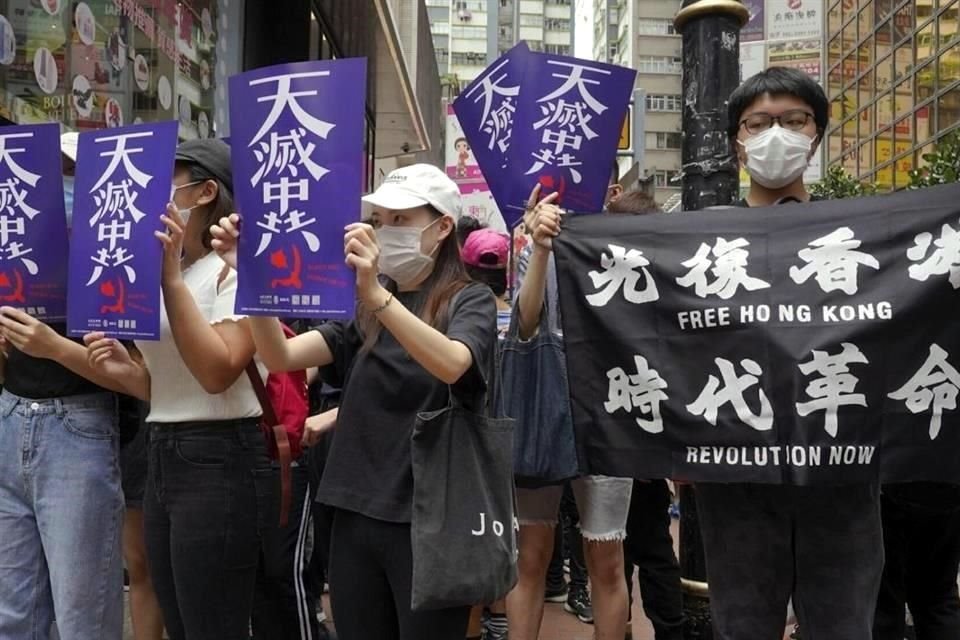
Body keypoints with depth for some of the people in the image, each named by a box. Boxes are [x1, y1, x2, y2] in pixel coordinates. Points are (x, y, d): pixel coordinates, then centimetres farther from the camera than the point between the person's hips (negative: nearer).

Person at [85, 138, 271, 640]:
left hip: (219, 461, -9)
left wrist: (171, 278, -20)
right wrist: (129, 371, -1)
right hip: (162, 458, 9)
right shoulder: (168, 271, 15)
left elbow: (216, 373, -23)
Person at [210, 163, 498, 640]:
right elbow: (282, 356, -2)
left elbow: (451, 365, -26)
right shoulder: (364, 310, 11)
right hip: (356, 514, 5)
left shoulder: (469, 301, -4)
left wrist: (376, 293, -36)